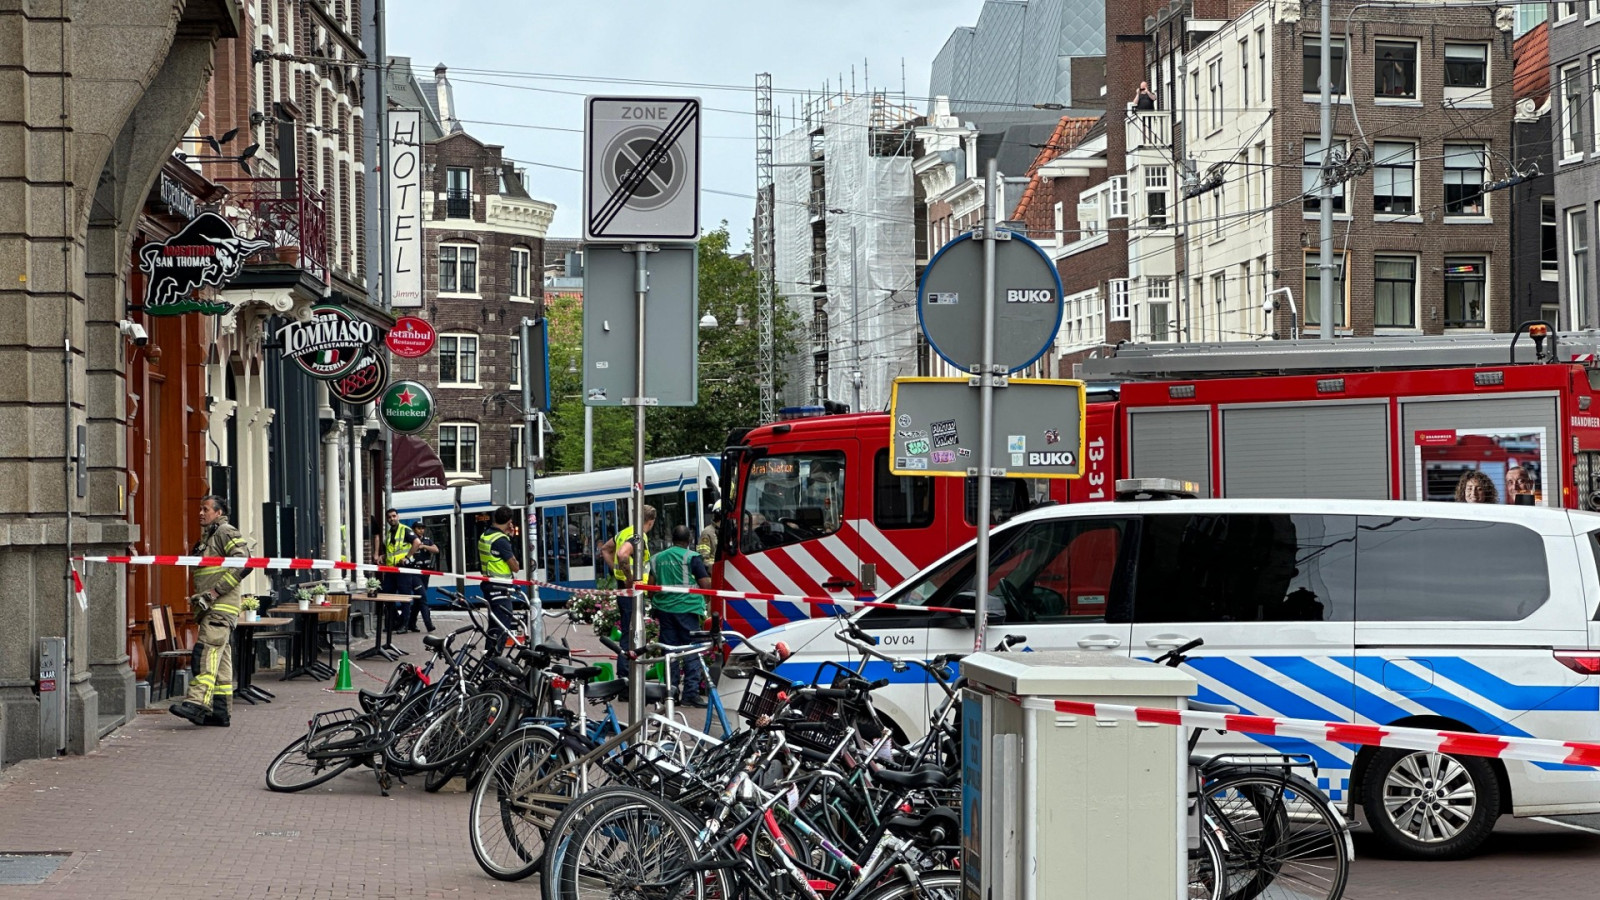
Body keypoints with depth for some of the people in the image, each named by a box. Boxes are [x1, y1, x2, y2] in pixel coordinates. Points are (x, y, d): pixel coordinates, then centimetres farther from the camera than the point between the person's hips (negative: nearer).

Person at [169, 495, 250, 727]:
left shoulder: (226, 532, -5)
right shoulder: (207, 537, 25)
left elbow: (243, 563, -18)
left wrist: (213, 593, -19)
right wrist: (197, 598, 15)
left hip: (221, 607, -10)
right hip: (211, 609, 10)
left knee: (207, 652, -20)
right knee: (220, 660, 8)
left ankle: (197, 702, -30)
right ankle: (221, 711, 9)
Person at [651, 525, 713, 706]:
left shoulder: (658, 558, 9)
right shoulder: (691, 557, -7)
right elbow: (705, 584, -11)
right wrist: (710, 574, 11)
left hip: (664, 609, 5)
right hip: (687, 609, -5)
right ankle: (691, 693, -7)